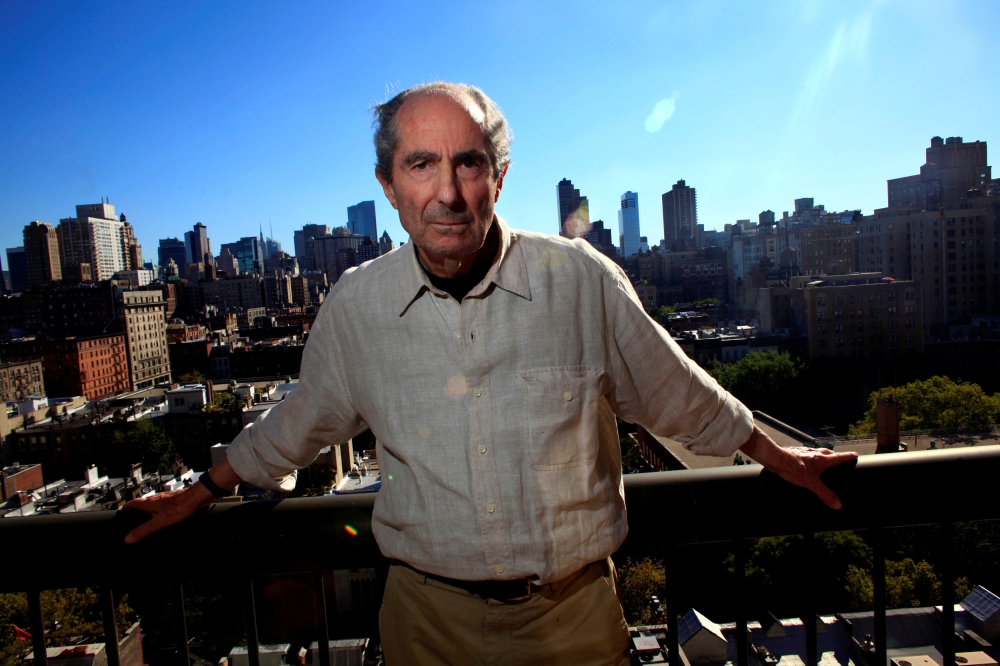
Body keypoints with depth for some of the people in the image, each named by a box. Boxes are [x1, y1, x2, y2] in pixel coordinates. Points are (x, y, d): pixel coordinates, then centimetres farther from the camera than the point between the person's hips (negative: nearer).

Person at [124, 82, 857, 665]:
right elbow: (301, 422, 9)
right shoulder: (356, 305, -8)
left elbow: (675, 392, 2)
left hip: (573, 606, 0)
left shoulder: (582, 280, -13)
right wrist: (201, 494, 19)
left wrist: (776, 457, 12)